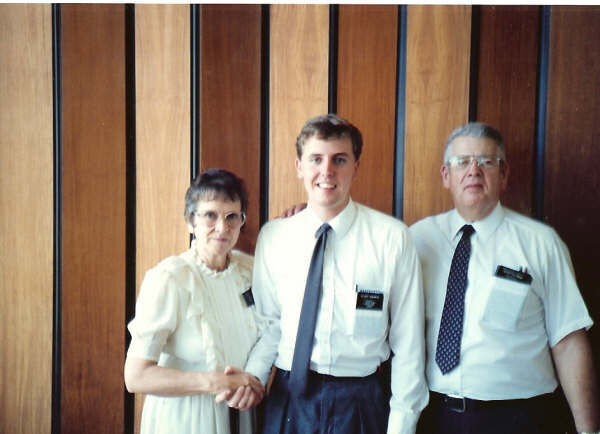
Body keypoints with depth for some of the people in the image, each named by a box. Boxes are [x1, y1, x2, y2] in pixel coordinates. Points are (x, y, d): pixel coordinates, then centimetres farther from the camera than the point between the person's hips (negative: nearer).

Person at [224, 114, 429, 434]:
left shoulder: (392, 238, -9)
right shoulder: (272, 236, -1)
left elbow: (407, 340, -5)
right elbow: (270, 321, 6)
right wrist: (252, 375, -10)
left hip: (359, 402, -2)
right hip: (287, 398, 2)